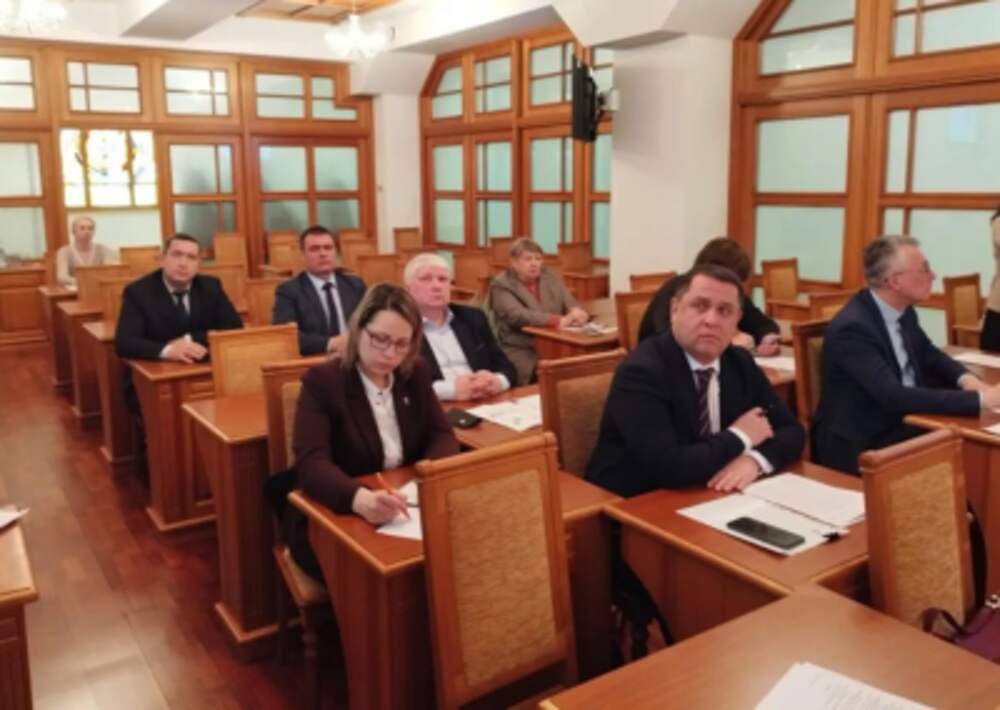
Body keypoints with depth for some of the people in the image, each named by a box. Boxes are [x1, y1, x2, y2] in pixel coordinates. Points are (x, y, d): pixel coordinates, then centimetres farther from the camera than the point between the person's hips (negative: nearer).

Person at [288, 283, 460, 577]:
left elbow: (441, 434, 5)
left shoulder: (417, 373, 5)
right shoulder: (321, 381, -12)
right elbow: (311, 463, -23)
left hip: (403, 513, 5)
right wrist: (360, 499, -43)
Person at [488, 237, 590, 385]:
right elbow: (517, 315, -19)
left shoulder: (551, 276, 14)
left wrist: (575, 312, -18)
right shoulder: (501, 285, -4)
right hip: (520, 351, -5)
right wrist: (558, 321, -29)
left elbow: (569, 304, 8)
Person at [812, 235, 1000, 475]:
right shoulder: (852, 328, -25)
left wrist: (966, 379, -3)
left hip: (900, 424, 8)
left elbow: (929, 356, 19)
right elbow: (894, 396, -32)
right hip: (860, 445, -8)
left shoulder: (902, 311, 2)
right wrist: (979, 399, -28)